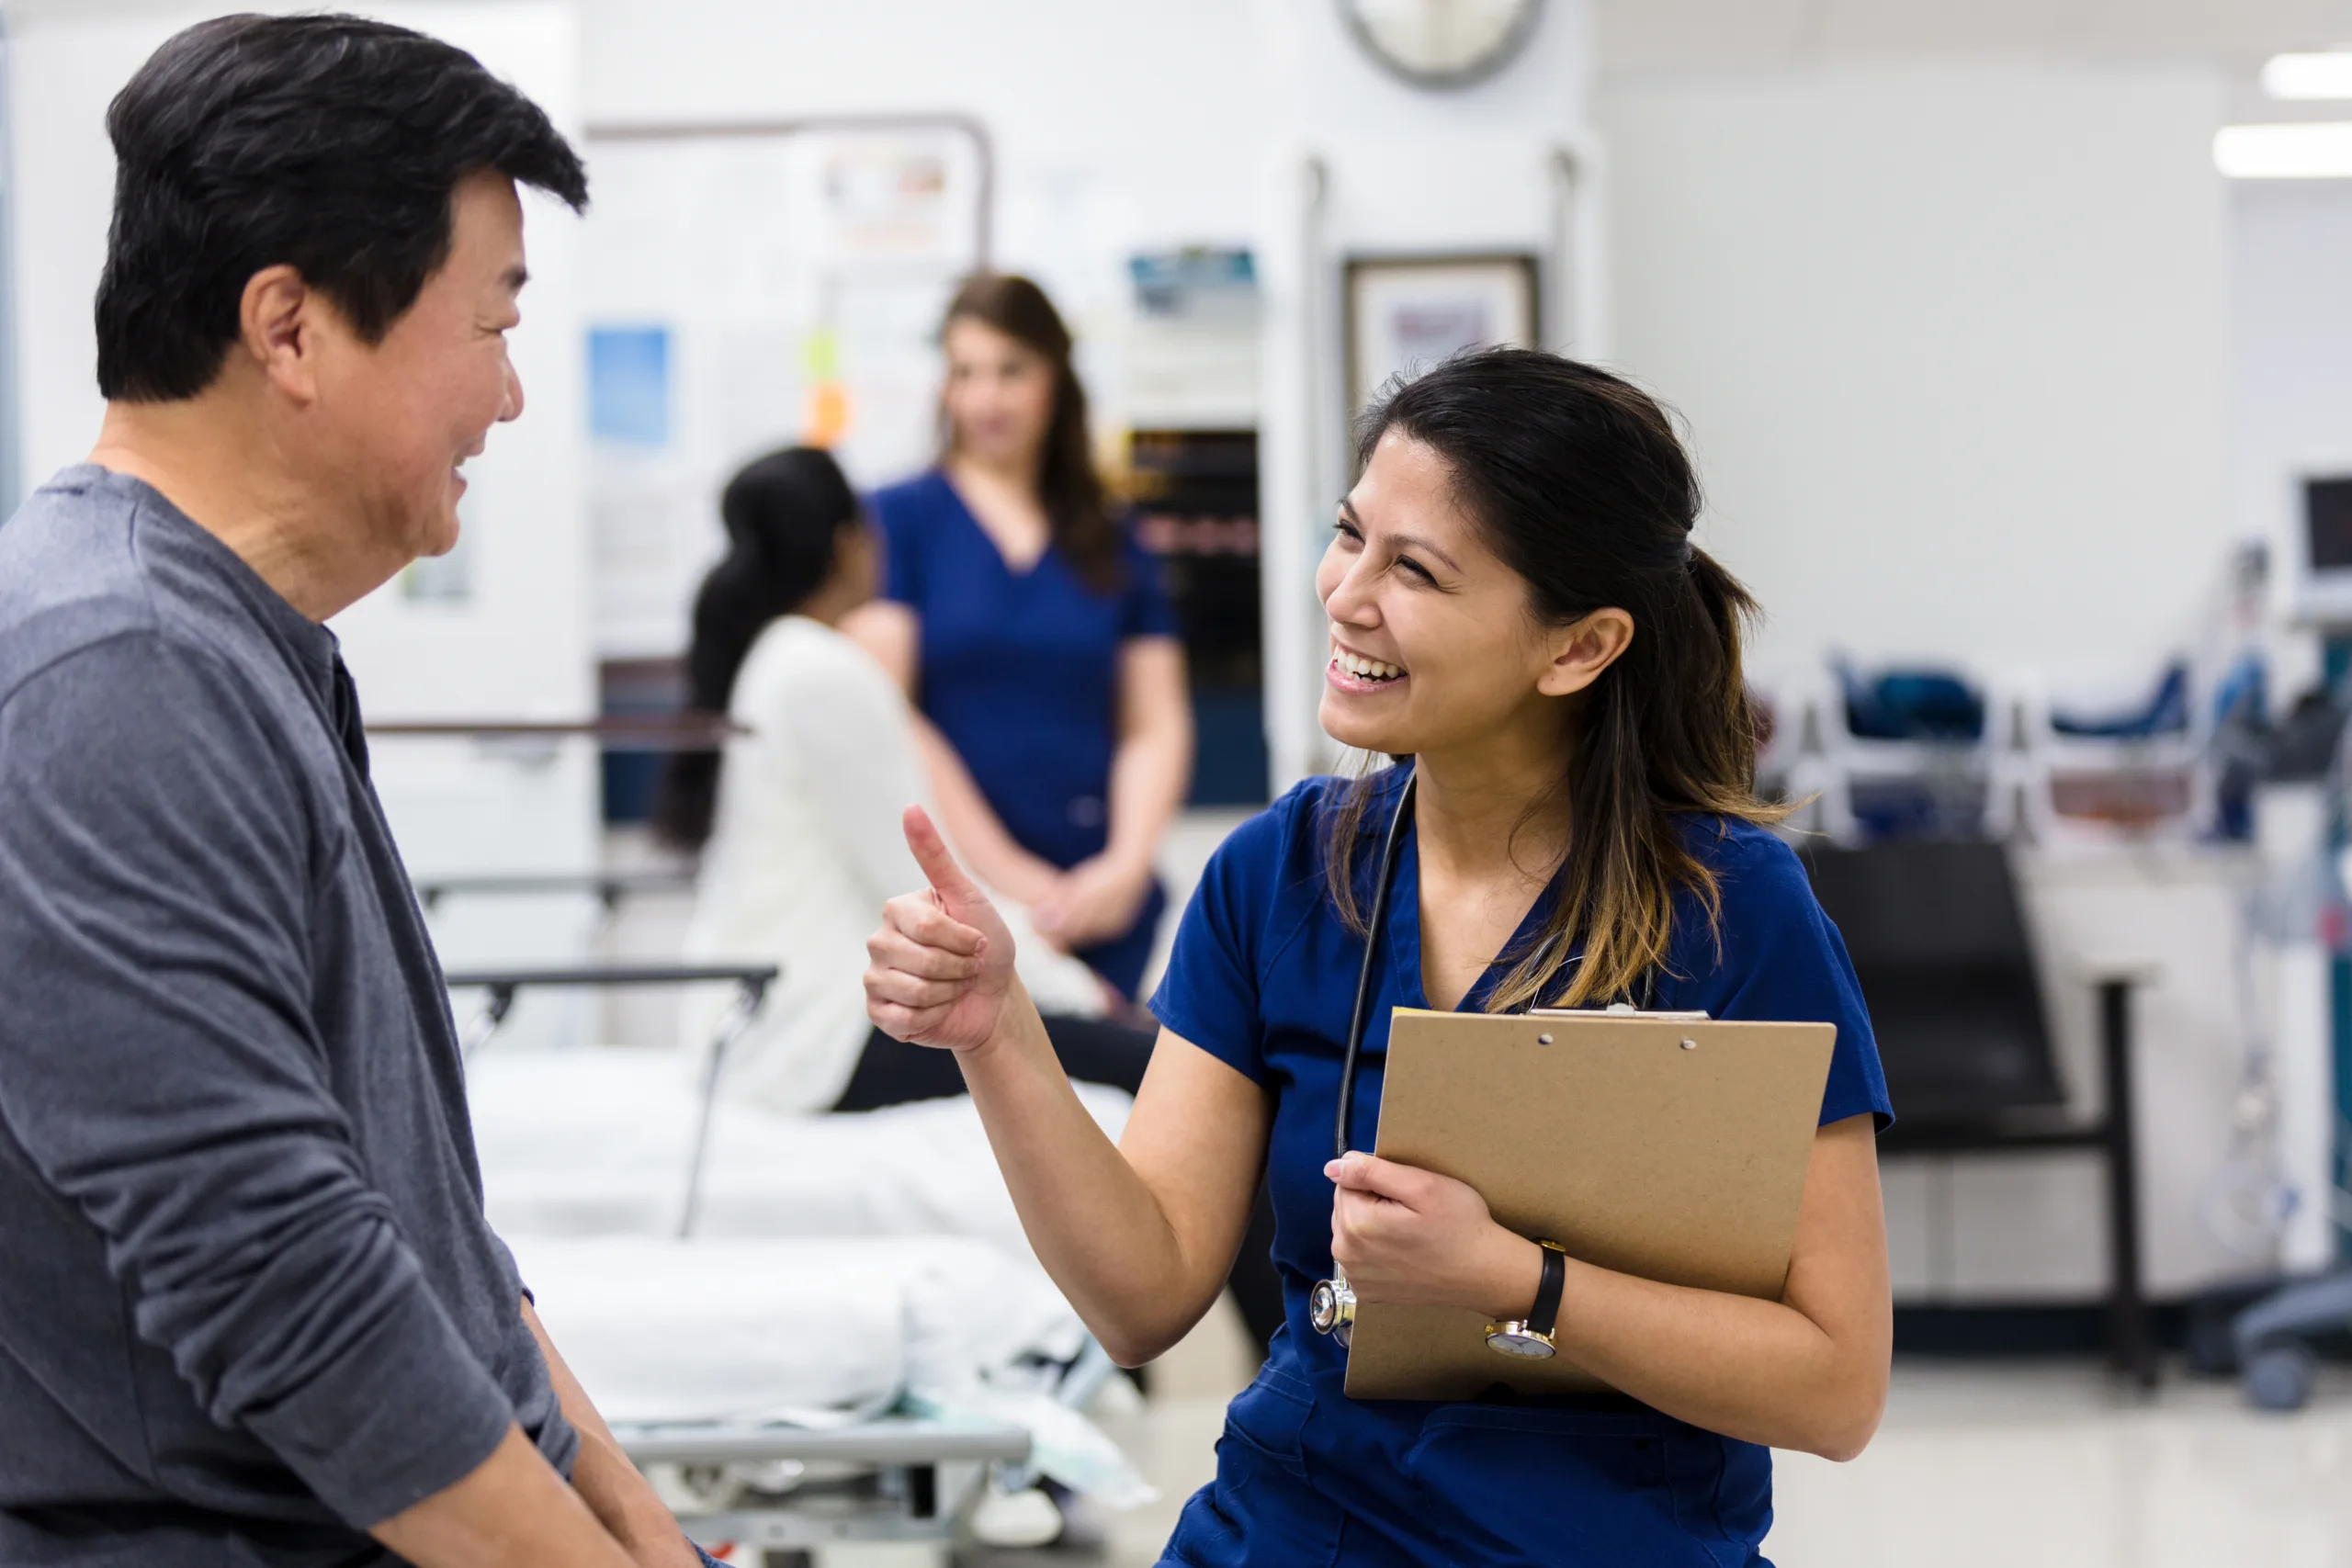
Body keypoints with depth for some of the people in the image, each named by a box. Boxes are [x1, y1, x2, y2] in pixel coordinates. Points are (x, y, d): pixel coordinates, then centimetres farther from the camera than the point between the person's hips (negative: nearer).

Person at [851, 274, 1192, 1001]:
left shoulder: (1113, 549, 15)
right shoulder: (897, 520, 4)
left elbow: (1156, 728, 11)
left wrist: (1125, 866, -6)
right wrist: (1004, 873, -10)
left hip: (1097, 908, 3)